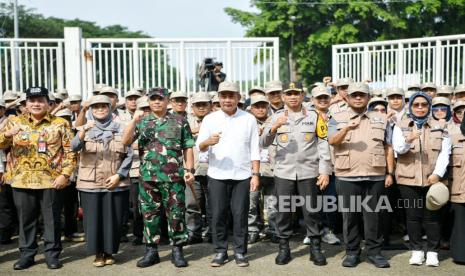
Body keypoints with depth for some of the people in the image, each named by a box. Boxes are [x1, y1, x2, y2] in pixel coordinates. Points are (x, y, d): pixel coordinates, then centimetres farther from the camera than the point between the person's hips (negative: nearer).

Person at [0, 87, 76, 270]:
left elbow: (70, 151, -1)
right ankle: (26, 254, 23)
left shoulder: (60, 124, 2)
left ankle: (52, 254, 16)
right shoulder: (15, 122, 9)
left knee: (52, 220, 5)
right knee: (25, 219, 10)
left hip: (51, 180, -2)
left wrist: (65, 174, -11)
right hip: (22, 180, 2)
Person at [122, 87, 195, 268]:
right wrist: (134, 120, -14)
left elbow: (188, 148, 4)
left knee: (176, 214, 1)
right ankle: (151, 251, 18)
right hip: (148, 177, 2)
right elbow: (125, 141, -2)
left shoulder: (180, 121, 5)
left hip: (174, 177, -2)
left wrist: (189, 169, -4)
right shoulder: (142, 122, 9)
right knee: (149, 214, 8)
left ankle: (177, 250, 13)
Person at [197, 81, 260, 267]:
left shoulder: (249, 119, 4)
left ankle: (240, 252, 15)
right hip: (217, 175, 1)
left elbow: (255, 149, 4)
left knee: (240, 214, 3)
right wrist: (208, 142, -25)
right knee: (218, 215, 4)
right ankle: (220, 251, 16)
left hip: (242, 176, 0)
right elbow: (199, 147, -3)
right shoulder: (210, 119, 3)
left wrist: (256, 174, -3)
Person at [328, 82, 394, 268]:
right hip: (347, 176, -1)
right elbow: (332, 141, -11)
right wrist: (346, 129, -29)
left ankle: (374, 252, 17)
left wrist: (390, 173, 5)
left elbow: (388, 148, 12)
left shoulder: (381, 119, 12)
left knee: (373, 215, 6)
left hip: (375, 176, 1)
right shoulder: (337, 119, 6)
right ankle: (352, 252, 16)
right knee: (350, 215, 5)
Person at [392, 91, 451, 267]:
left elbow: (445, 152, 1)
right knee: (413, 215, 5)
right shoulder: (400, 127, 6)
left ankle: (432, 251, 15)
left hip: (432, 179, 0)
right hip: (409, 179, 0)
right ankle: (416, 250, 16)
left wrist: (438, 173, -12)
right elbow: (398, 149, -10)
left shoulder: (440, 127, 10)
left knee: (432, 216, 4)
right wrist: (408, 140, -31)